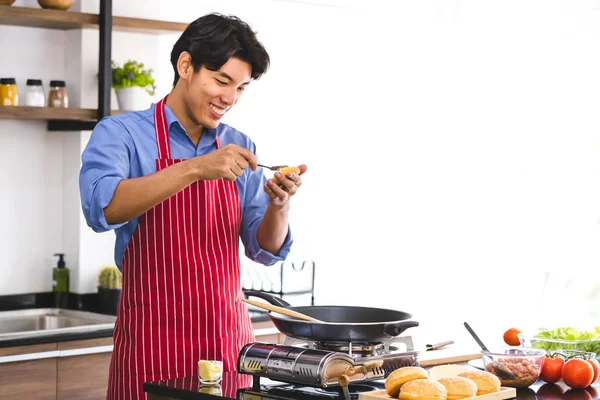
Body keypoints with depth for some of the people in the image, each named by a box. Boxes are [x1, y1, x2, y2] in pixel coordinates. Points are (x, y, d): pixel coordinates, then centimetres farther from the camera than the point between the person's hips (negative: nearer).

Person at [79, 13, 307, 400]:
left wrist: (278, 205, -12)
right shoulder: (120, 133, -4)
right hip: (154, 343, -4)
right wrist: (195, 169, -29)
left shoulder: (240, 149, 10)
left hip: (230, 338, 4)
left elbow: (265, 249, 8)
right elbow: (102, 207, -23)